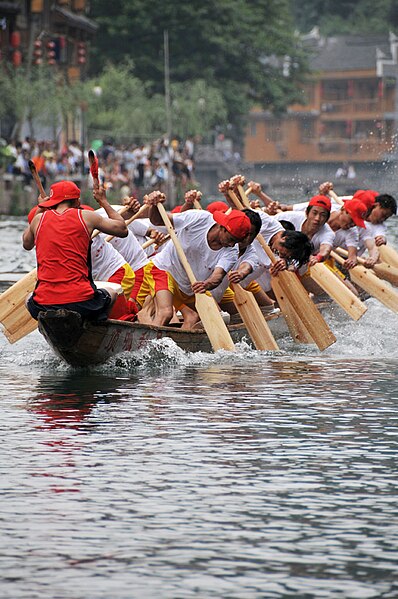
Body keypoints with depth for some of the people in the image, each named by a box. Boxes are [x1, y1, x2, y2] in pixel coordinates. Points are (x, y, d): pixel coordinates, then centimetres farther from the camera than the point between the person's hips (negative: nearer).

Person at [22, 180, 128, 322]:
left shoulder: (39, 219, 7)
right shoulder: (86, 217, 1)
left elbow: (26, 244, 30)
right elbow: (122, 230, 16)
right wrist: (103, 202, 27)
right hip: (81, 302, -1)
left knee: (30, 300, 38)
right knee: (112, 294, 32)